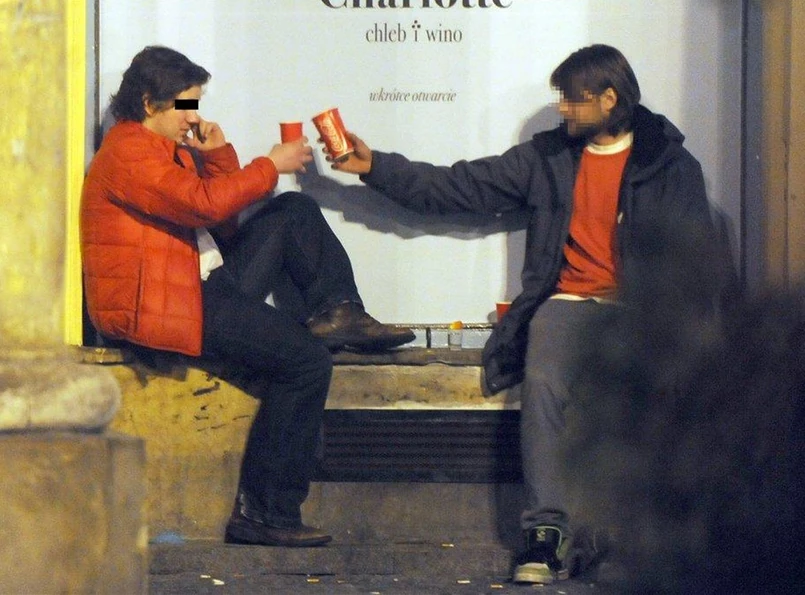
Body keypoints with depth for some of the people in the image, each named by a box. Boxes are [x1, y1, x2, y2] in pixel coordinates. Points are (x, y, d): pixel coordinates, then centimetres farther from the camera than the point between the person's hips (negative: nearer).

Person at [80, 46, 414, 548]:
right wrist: (271, 166, -15)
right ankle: (265, 512, -18)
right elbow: (204, 204, -25)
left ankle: (338, 315, -4)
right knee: (307, 360, -18)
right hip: (156, 305, -10)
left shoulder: (171, 149, 21)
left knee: (295, 212, 7)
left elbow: (223, 224, 19)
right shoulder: (128, 154, -12)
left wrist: (219, 157, 7)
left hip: (206, 286, 10)